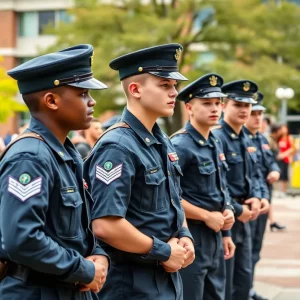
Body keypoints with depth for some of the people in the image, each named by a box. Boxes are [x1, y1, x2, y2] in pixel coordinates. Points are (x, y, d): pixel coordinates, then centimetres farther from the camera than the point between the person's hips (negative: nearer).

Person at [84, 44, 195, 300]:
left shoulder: (163, 143, 9)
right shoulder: (117, 148, -19)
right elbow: (105, 226, -26)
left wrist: (184, 238, 1)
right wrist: (163, 251, -16)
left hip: (169, 277, 9)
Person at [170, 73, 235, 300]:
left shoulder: (216, 144, 11)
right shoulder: (180, 145, -16)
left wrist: (227, 212, 3)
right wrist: (206, 216, -16)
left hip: (214, 237, 9)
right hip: (190, 237, -8)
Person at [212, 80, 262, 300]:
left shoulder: (247, 140, 11)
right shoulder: (216, 138, -17)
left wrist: (256, 198, 0)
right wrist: (237, 210, -16)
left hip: (244, 218, 9)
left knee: (244, 276, 16)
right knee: (223, 281, 1)